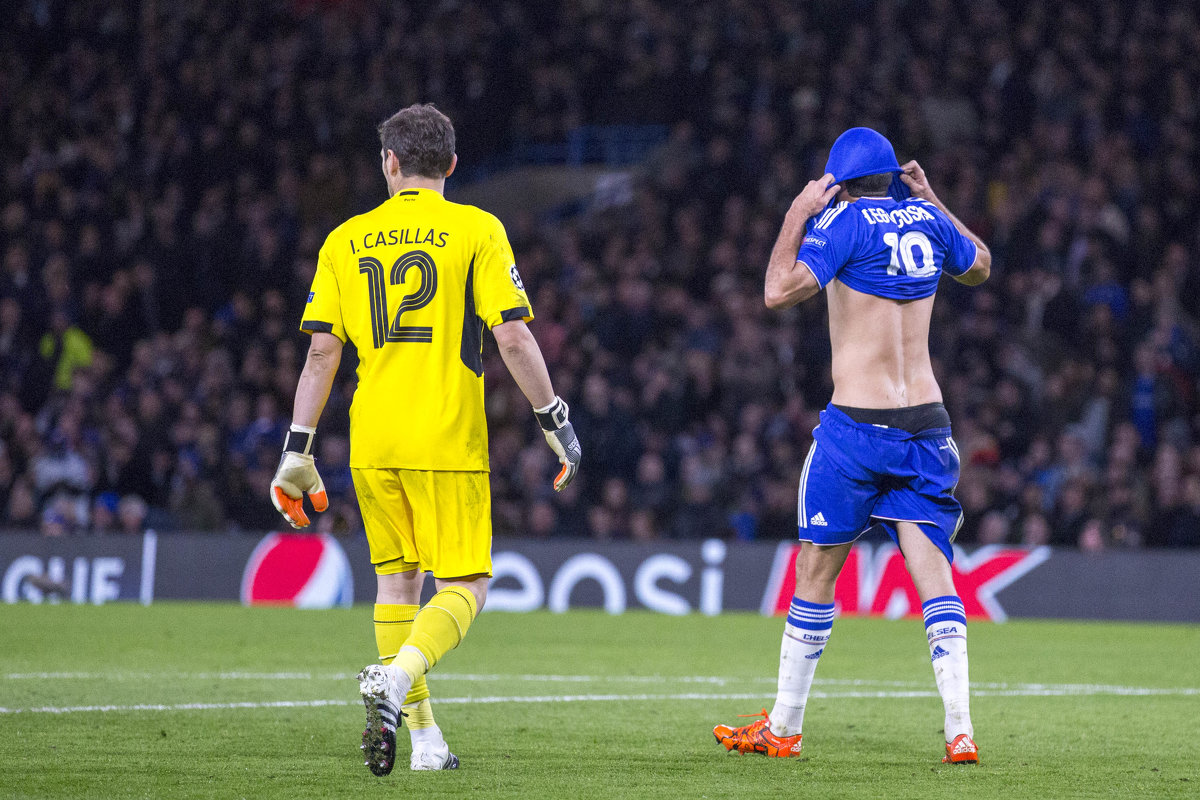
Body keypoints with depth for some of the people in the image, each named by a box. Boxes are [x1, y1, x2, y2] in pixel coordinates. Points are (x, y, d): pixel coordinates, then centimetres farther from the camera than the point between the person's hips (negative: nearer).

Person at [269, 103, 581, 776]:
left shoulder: (346, 240, 8)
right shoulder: (476, 229, -1)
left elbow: (321, 350, 5)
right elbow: (513, 338, -8)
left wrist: (298, 450, 9)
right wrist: (555, 420, 2)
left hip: (373, 442, 4)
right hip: (447, 441, -4)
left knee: (398, 578, 15)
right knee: (466, 586, 0)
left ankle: (424, 737, 14)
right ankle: (397, 678, -27)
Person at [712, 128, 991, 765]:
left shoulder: (845, 221, -7)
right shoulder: (925, 220, 9)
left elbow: (779, 292, -14)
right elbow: (979, 268, 29)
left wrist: (797, 218, -3)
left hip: (856, 425, -4)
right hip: (927, 424, 5)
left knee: (816, 575, 6)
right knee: (933, 575, -1)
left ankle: (782, 728, 14)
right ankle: (960, 731, -13)